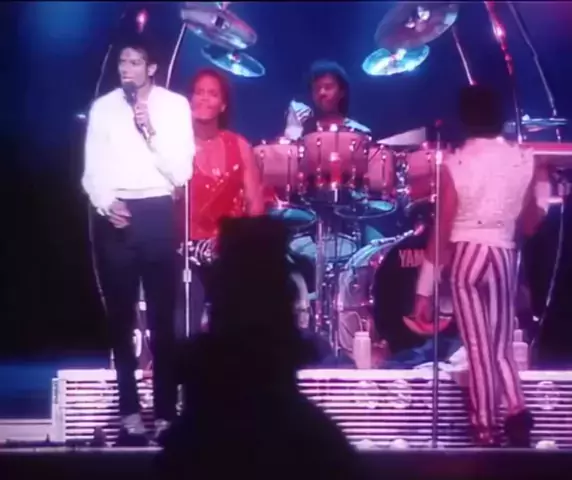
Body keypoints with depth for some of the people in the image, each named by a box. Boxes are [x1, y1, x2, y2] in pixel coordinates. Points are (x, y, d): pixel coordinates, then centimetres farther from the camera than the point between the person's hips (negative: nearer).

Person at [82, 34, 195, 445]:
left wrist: (151, 131, -13)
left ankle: (166, 412, 2)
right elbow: (92, 169, 6)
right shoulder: (103, 107, 8)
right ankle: (130, 412, 9)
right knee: (120, 316, 4)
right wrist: (105, 203, -12)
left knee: (163, 316, -1)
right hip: (114, 216, 2)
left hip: (157, 214, -2)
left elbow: (181, 171, -3)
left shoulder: (174, 105, 3)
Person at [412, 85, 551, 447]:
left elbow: (441, 233, -7)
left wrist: (425, 290, -2)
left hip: (466, 255, -2)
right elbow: (531, 221, 7)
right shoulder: (524, 159, 0)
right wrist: (543, 185, 25)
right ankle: (517, 409, -11)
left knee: (478, 347, 2)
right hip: (504, 256, 2)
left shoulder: (454, 165, -6)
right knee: (501, 345, 12)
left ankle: (487, 432, 3)